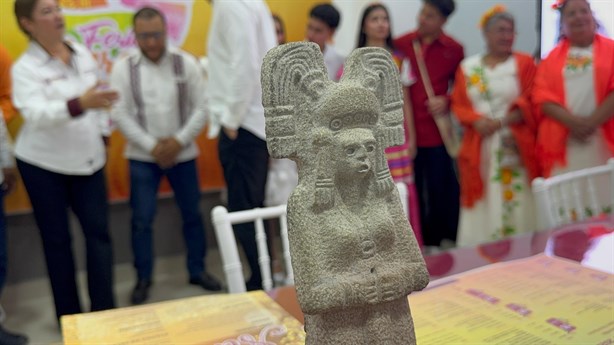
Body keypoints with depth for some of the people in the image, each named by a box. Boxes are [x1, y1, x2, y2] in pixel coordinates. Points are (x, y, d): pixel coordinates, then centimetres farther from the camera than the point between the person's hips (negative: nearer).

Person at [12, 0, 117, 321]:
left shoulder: (82, 53, 5)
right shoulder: (25, 67, -12)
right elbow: (35, 114, -28)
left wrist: (103, 130, 11)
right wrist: (79, 105, -44)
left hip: (87, 160, 4)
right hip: (43, 164, -4)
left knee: (98, 231, 1)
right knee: (57, 238, 6)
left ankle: (104, 310, 11)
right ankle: (69, 315, 19)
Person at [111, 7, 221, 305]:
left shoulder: (187, 63, -3)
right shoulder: (123, 68, -4)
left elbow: (201, 108, -5)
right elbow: (120, 115, -8)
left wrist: (179, 141, -14)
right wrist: (152, 146, -14)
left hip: (183, 154, 1)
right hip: (143, 157, -1)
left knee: (192, 214, 10)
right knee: (142, 220, 3)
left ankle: (198, 271, 26)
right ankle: (143, 279, 19)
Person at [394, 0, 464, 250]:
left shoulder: (454, 49, 1)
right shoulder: (400, 44, 2)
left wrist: (447, 101, -8)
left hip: (437, 132, -1)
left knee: (441, 189, 6)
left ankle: (445, 243, 24)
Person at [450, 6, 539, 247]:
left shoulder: (524, 63, 4)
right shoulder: (468, 66, 10)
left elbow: (529, 103, -3)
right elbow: (459, 104, 7)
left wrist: (500, 122, -16)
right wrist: (477, 121, -12)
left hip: (514, 147, -2)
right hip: (478, 148, 2)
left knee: (514, 204, -2)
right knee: (481, 206, 4)